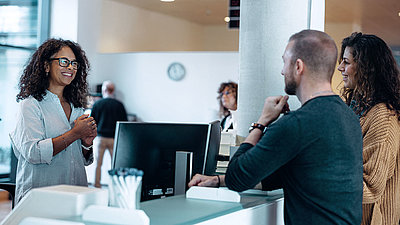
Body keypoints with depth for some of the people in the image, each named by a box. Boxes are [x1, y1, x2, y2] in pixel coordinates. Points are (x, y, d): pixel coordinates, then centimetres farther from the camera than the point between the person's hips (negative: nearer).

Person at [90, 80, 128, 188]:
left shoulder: (97, 104, -1)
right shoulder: (119, 105, 0)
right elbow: (125, 122, 4)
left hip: (100, 137, 0)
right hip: (114, 138, 0)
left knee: (98, 163, 7)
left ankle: (97, 186, 7)